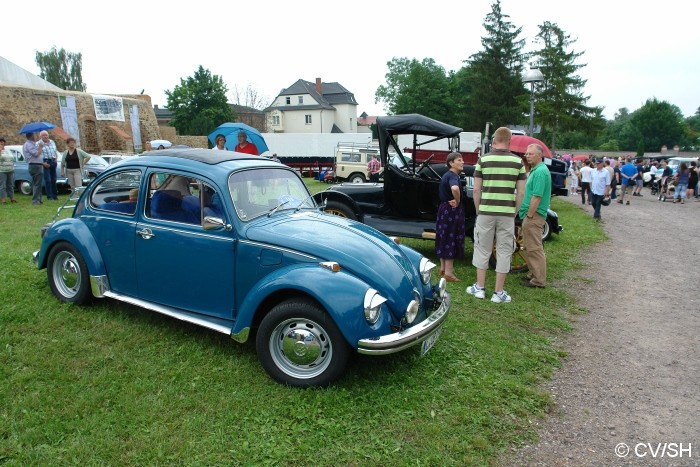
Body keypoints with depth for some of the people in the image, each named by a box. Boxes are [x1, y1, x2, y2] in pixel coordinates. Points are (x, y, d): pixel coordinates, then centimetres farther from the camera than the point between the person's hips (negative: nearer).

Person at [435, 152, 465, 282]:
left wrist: (453, 201, 11)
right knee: (451, 239, -4)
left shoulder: (447, 175, 12)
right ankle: (448, 272, 1)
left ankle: (443, 268, 26)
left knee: (444, 238, 15)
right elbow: (455, 189, -41)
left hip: (444, 208, 10)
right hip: (452, 211, -10)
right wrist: (457, 202, -24)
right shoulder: (453, 176, -19)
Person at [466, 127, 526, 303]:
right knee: (504, 252, 8)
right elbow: (521, 192, 1)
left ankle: (479, 287, 19)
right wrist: (515, 212, 12)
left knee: (482, 249, 12)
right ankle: (498, 292, 13)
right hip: (507, 213, 0)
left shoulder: (483, 159, -1)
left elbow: (476, 190, -1)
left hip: (486, 212, 0)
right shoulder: (518, 161, 1)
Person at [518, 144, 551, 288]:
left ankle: (539, 281, 1)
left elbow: (537, 196, -22)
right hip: (530, 215, 11)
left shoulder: (541, 171, -16)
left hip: (534, 216, -11)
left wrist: (529, 215, -20)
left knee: (534, 249, -5)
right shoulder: (534, 170, 15)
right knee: (530, 248, 18)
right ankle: (533, 275, 28)